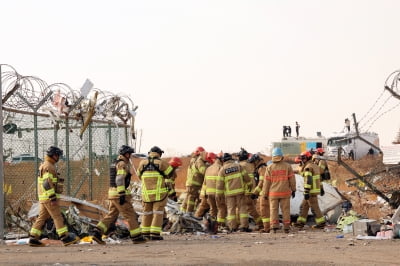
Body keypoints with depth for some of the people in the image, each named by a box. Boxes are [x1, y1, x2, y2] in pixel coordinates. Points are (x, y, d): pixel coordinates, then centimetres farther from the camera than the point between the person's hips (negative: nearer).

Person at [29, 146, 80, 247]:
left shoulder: (44, 166, 20)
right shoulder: (48, 166, -13)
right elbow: (47, 183, -22)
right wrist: (52, 197, -25)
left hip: (44, 198, 10)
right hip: (49, 197, -10)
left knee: (42, 217, 8)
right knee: (57, 217, -7)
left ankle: (33, 238, 6)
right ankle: (65, 238, -6)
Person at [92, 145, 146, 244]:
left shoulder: (115, 163, 19)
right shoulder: (122, 164, -12)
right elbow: (120, 179, -22)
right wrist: (122, 194, -26)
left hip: (113, 194, 9)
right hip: (120, 193, -9)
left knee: (111, 215, 10)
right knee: (131, 215, -1)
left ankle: (97, 233, -2)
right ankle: (136, 237, 3)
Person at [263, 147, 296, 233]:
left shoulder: (269, 168, -3)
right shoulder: (287, 166, -2)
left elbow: (266, 181, -1)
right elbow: (292, 179, 1)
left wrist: (265, 193, 7)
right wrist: (293, 190, 12)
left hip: (273, 193, 0)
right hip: (285, 192, 0)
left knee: (274, 210, 4)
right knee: (285, 210, 5)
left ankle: (274, 227, -4)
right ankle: (286, 227, 5)